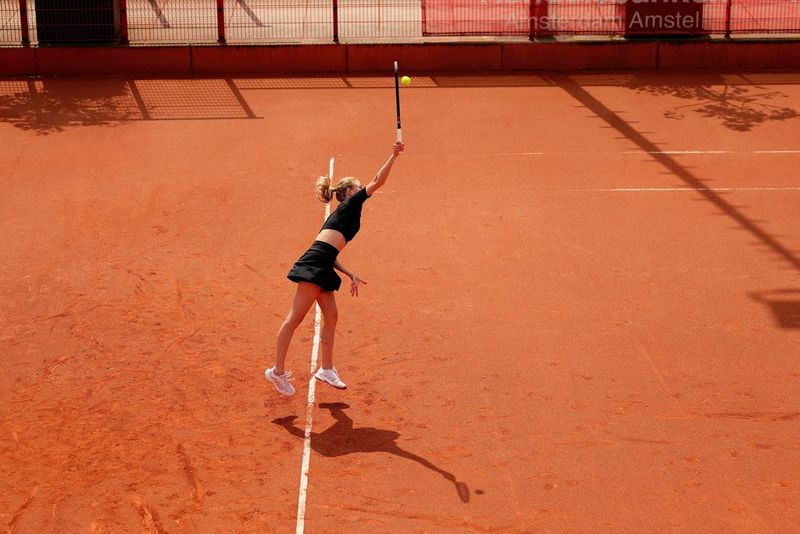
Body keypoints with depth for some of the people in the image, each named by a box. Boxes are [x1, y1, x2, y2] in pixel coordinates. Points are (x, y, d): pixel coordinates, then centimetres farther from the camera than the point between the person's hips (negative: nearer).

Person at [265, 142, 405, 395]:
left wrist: (351, 274, 25)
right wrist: (393, 156, 0)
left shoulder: (342, 214, 30)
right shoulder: (351, 204, 8)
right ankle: (278, 371, -8)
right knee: (295, 317, -9)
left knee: (331, 316, 13)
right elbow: (377, 182, -2)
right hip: (315, 264, -10)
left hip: (322, 266, 10)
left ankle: (326, 369, 21)